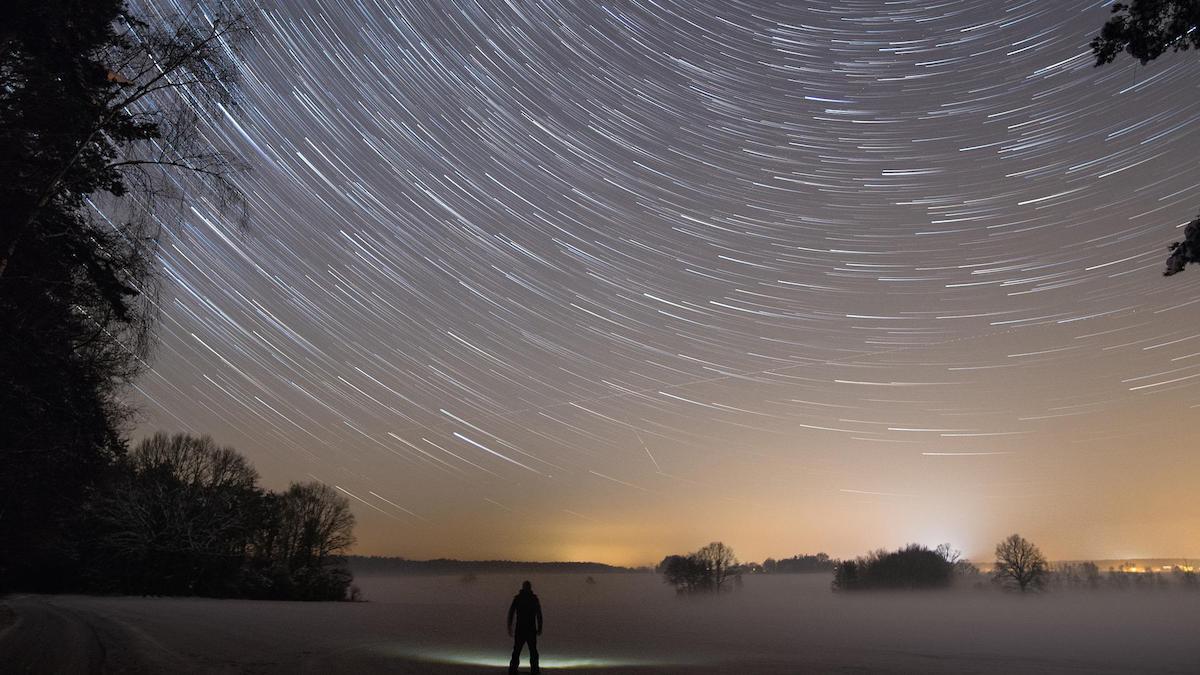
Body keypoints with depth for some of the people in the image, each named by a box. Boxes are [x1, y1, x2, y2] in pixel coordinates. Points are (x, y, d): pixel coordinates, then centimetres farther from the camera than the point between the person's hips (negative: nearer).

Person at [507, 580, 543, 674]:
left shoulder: (516, 598, 3)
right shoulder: (534, 598, 0)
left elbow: (510, 613, 0)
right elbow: (539, 614, -3)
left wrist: (509, 628, 4)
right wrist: (540, 628, 3)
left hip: (520, 628, 1)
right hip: (531, 628, -1)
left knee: (517, 649, 10)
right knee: (533, 650, 8)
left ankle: (513, 669, 5)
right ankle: (534, 669, 2)